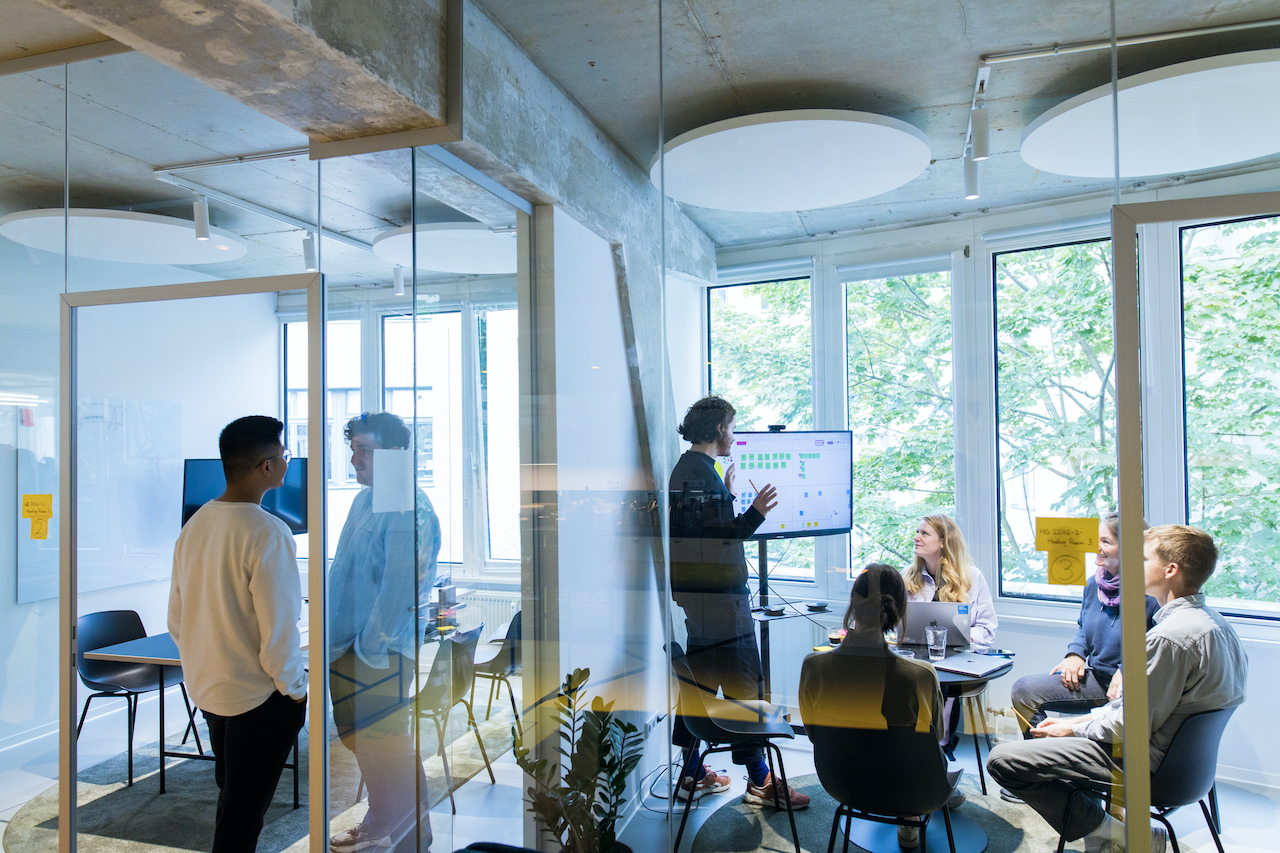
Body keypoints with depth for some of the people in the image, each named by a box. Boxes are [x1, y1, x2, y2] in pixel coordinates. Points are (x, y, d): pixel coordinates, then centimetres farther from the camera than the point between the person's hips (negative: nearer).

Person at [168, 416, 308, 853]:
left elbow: (176, 619, 9)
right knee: (244, 810, 7)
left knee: (231, 796, 24)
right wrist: (295, 690, -9)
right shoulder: (267, 533, -24)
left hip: (205, 689, 8)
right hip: (260, 697, -8)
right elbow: (278, 630, -24)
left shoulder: (195, 524, 1)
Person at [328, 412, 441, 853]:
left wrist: (373, 645, -17)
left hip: (383, 653, -9)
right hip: (349, 648, 9)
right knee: (359, 737, 18)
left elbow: (400, 585, -21)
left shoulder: (410, 509, -18)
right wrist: (334, 637, 17)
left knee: (386, 743, 1)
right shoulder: (365, 499, 11)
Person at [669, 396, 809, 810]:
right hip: (719, 594, -10)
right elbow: (715, 540, -21)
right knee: (743, 684, -3)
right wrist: (754, 514, -27)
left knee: (698, 680, 15)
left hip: (693, 593, 10)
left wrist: (725, 495, 27)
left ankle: (691, 774, 22)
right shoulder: (703, 472, -16)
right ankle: (760, 781, 6)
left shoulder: (683, 469, 15)